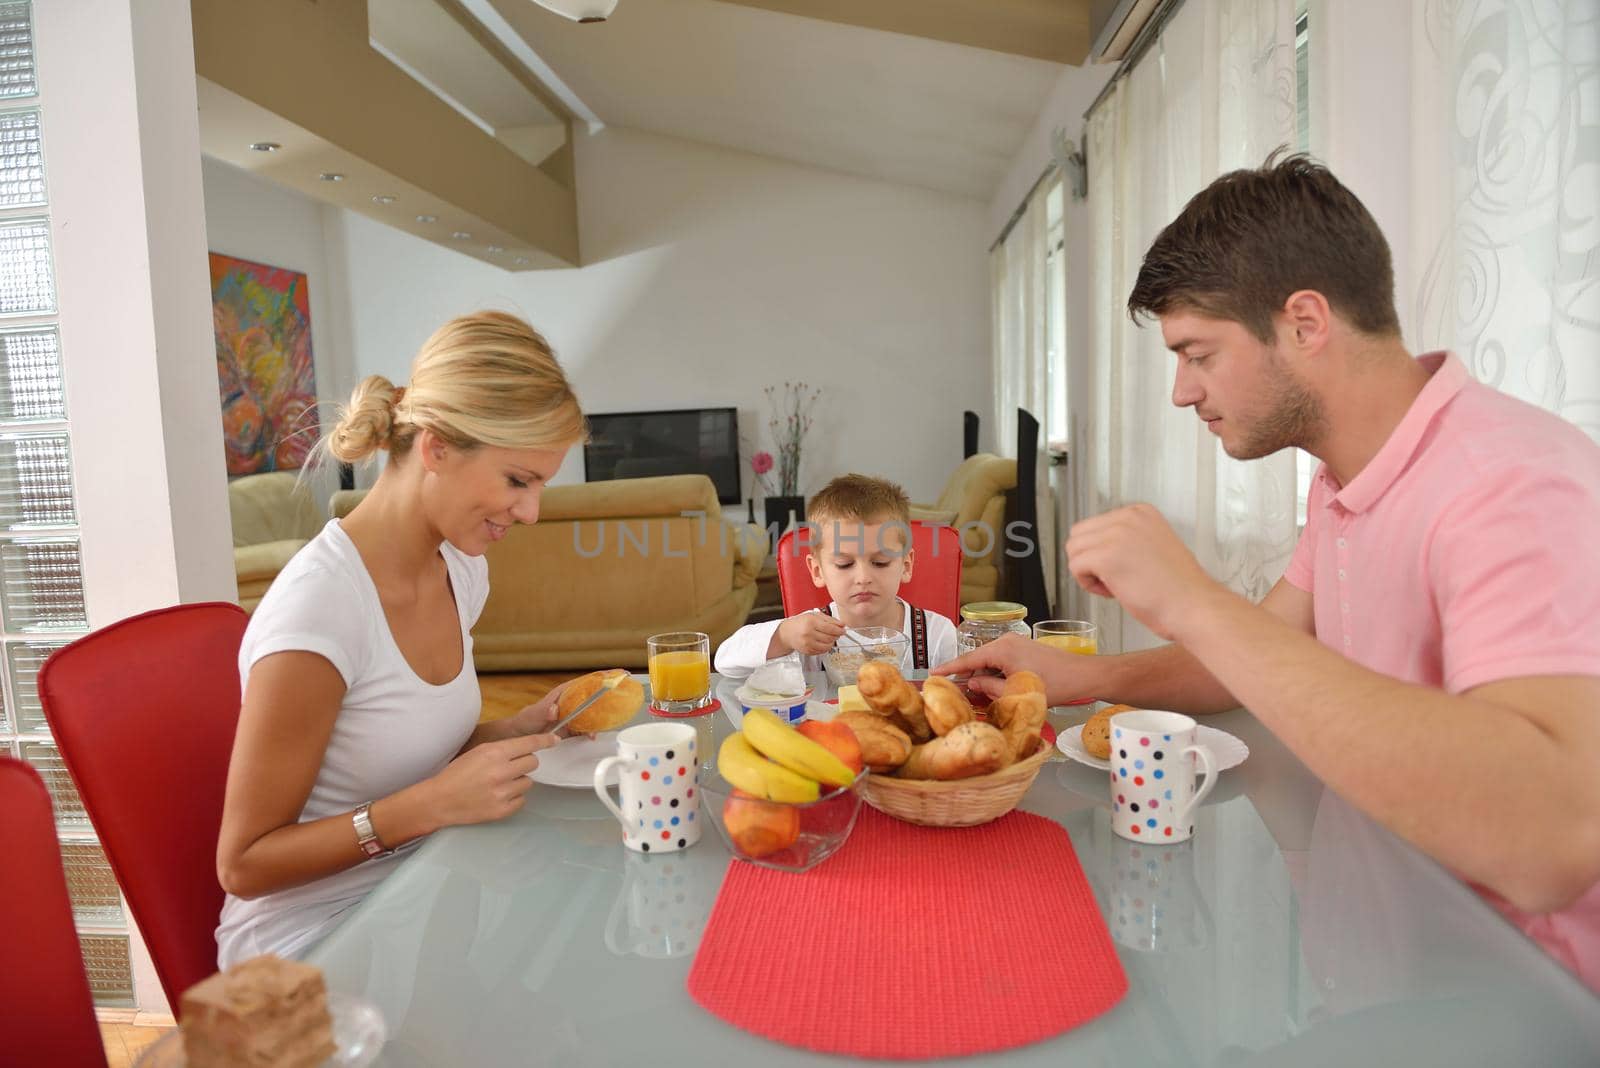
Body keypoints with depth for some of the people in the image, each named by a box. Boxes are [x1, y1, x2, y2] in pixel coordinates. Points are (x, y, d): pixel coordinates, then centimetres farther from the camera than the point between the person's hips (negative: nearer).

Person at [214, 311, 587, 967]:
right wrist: (434, 804, -26)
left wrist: (525, 728, -6)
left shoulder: (462, 567, -2)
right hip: (307, 934, -6)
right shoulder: (318, 606, -26)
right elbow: (244, 866, -16)